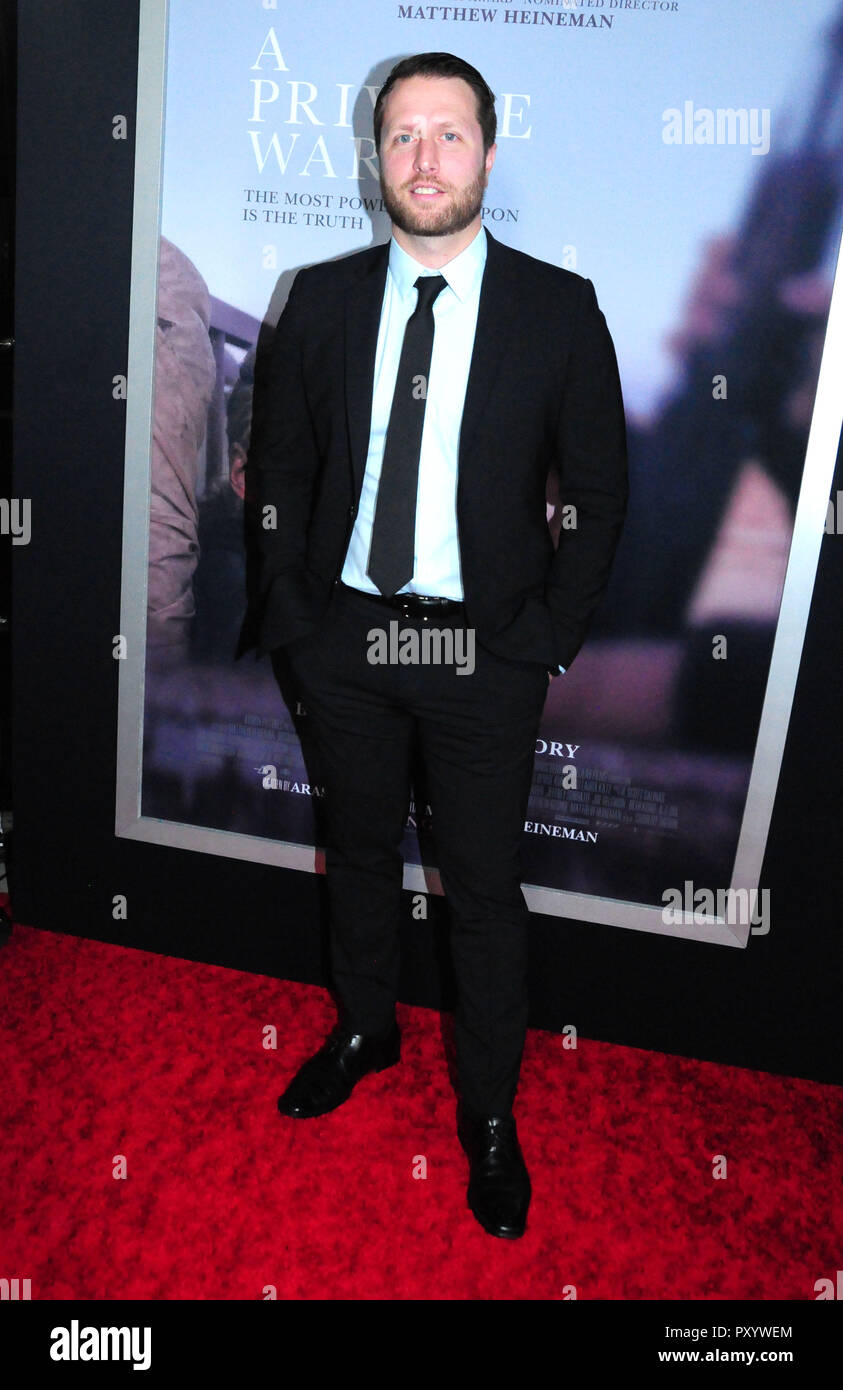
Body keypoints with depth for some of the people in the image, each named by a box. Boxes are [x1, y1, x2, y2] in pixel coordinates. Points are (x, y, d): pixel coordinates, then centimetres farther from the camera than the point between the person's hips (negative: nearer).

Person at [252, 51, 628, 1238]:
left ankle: (489, 1116, 29)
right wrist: (291, 613, 0)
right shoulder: (323, 299, 2)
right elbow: (279, 469, 7)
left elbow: (599, 493, -2)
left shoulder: (559, 310, -5)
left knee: (484, 886, 8)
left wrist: (551, 642, -7)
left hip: (486, 653, -2)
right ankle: (365, 1030, 44)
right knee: (359, 850, 19)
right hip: (346, 637, 3)